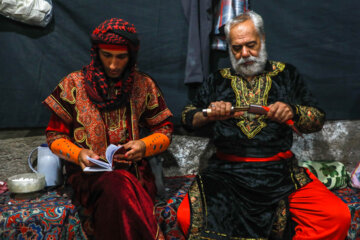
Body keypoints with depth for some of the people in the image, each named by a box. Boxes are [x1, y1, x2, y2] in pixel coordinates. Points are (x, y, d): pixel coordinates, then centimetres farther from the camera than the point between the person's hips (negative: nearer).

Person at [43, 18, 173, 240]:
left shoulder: (144, 85, 7)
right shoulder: (74, 84, 4)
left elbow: (164, 130, 11)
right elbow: (55, 135, 7)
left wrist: (144, 146, -10)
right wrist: (78, 154, -13)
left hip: (134, 169, 1)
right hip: (88, 171, 0)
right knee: (117, 187, -34)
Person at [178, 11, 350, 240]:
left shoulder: (286, 74, 13)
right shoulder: (219, 79, 14)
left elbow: (318, 118, 12)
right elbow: (188, 116, 14)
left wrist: (293, 112, -10)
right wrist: (209, 114, -8)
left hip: (281, 171, 0)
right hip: (226, 171, 0)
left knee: (338, 217, -21)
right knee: (187, 217, -23)